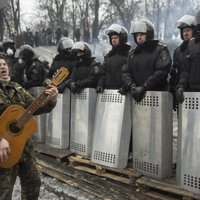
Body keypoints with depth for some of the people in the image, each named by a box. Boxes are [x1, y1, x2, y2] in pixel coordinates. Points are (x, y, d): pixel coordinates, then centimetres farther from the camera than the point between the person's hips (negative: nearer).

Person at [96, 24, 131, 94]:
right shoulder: (108, 56, 20)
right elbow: (103, 73, 21)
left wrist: (124, 87, -23)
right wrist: (100, 84, 5)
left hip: (121, 91, -6)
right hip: (108, 90, 6)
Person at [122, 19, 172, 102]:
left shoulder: (161, 50, 2)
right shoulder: (132, 53, 19)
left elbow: (161, 72, -11)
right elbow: (125, 72, 11)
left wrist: (144, 87, -19)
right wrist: (131, 85, -10)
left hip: (156, 95, -4)